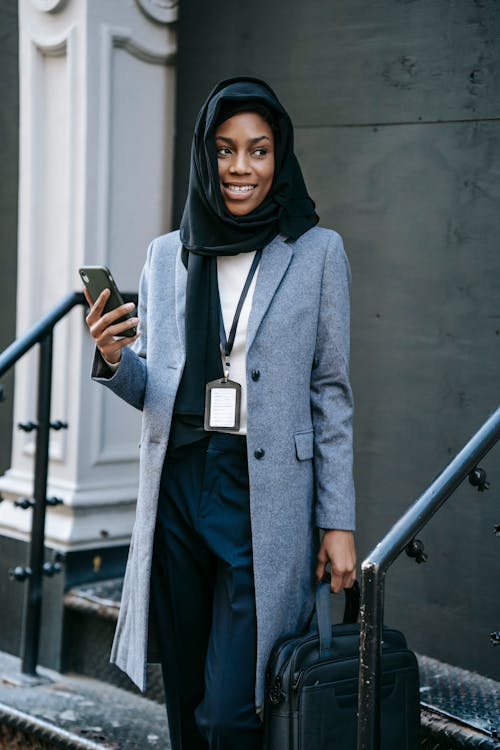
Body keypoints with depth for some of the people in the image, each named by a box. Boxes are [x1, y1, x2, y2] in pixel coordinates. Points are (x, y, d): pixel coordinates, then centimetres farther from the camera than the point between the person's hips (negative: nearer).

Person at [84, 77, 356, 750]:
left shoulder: (317, 252, 1)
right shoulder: (167, 255, 10)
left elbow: (331, 393, 1)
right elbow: (150, 391, 14)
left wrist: (338, 521, -2)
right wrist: (114, 358, -9)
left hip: (265, 497, -3)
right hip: (178, 487, 4)